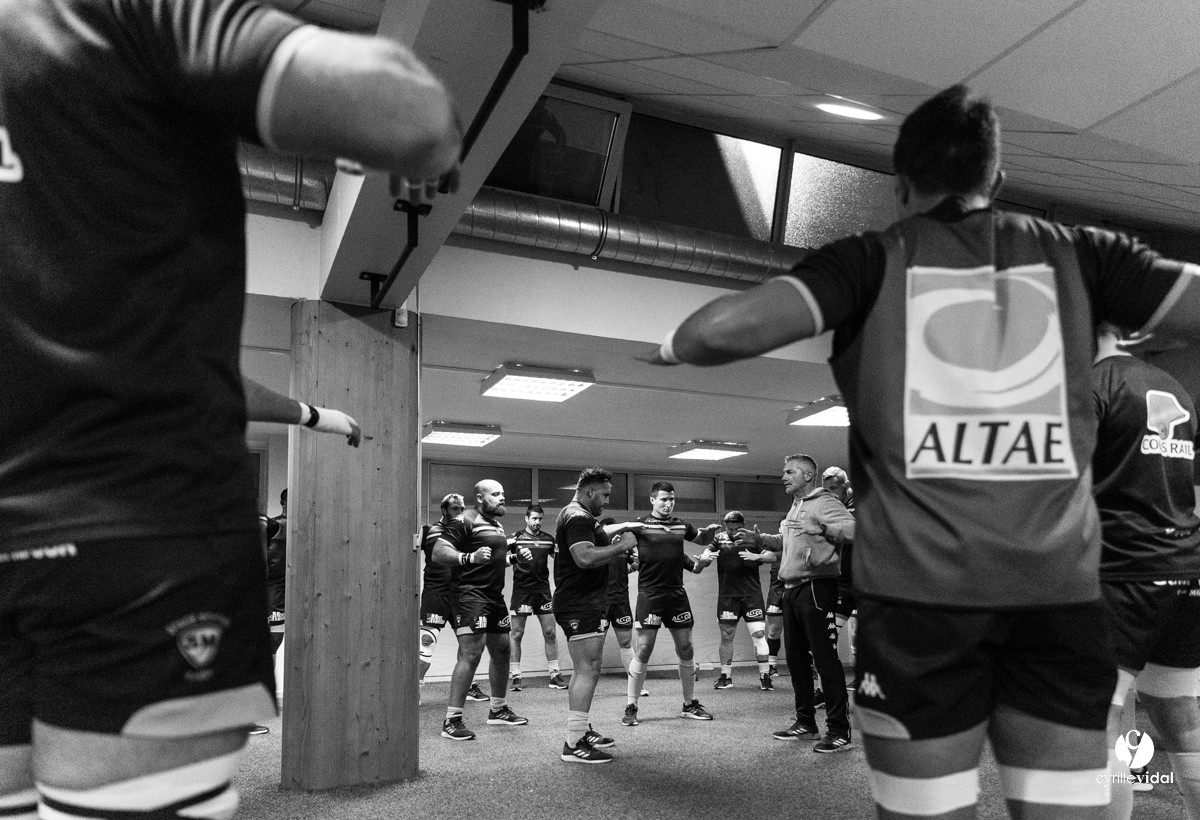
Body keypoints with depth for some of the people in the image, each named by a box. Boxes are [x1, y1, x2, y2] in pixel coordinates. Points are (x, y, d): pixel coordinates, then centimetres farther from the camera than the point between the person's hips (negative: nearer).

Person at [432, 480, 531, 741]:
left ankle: (498, 710, 30)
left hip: (495, 596, 10)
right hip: (472, 595, -10)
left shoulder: (497, 524, 18)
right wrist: (470, 557, -32)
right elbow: (438, 552, -19)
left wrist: (515, 556, 13)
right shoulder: (465, 521, -11)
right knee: (470, 654, -14)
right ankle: (452, 720, -9)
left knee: (502, 651, 16)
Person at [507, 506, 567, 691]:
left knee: (550, 633, 3)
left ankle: (554, 675, 12)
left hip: (543, 589, 3)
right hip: (521, 590, -3)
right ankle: (515, 676, 11)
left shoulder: (548, 539, 8)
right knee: (517, 634, 1)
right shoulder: (516, 538, -3)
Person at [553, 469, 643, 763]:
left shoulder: (577, 516, 19)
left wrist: (623, 527, 33)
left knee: (584, 670, 19)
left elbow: (596, 533, 41)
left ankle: (581, 730, 29)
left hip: (581, 604, 12)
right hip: (580, 605, -12)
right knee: (588, 671, -13)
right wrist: (622, 546, -21)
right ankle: (574, 744, -13)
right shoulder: (578, 517, -16)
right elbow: (585, 557, -30)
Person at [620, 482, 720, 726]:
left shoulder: (681, 525, 11)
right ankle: (631, 707, 5)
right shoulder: (641, 525, -3)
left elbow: (702, 540, 29)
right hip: (650, 594, -5)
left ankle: (689, 704, 22)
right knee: (643, 649, -5)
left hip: (677, 593, 5)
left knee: (686, 649, 8)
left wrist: (710, 531, 8)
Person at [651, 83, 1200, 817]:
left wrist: (671, 347, 11)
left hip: (922, 587, -2)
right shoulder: (1076, 253, 10)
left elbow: (724, 331, -10)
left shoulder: (875, 259, 2)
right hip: (1060, 589, 3)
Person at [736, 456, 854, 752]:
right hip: (791, 589, 10)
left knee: (825, 659, -6)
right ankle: (805, 721, 27)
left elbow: (852, 529, -24)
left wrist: (821, 529, -37)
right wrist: (760, 540, 18)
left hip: (816, 588, -10)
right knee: (795, 658, 15)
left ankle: (839, 730, 0)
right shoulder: (795, 507, 19)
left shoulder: (824, 503, -9)